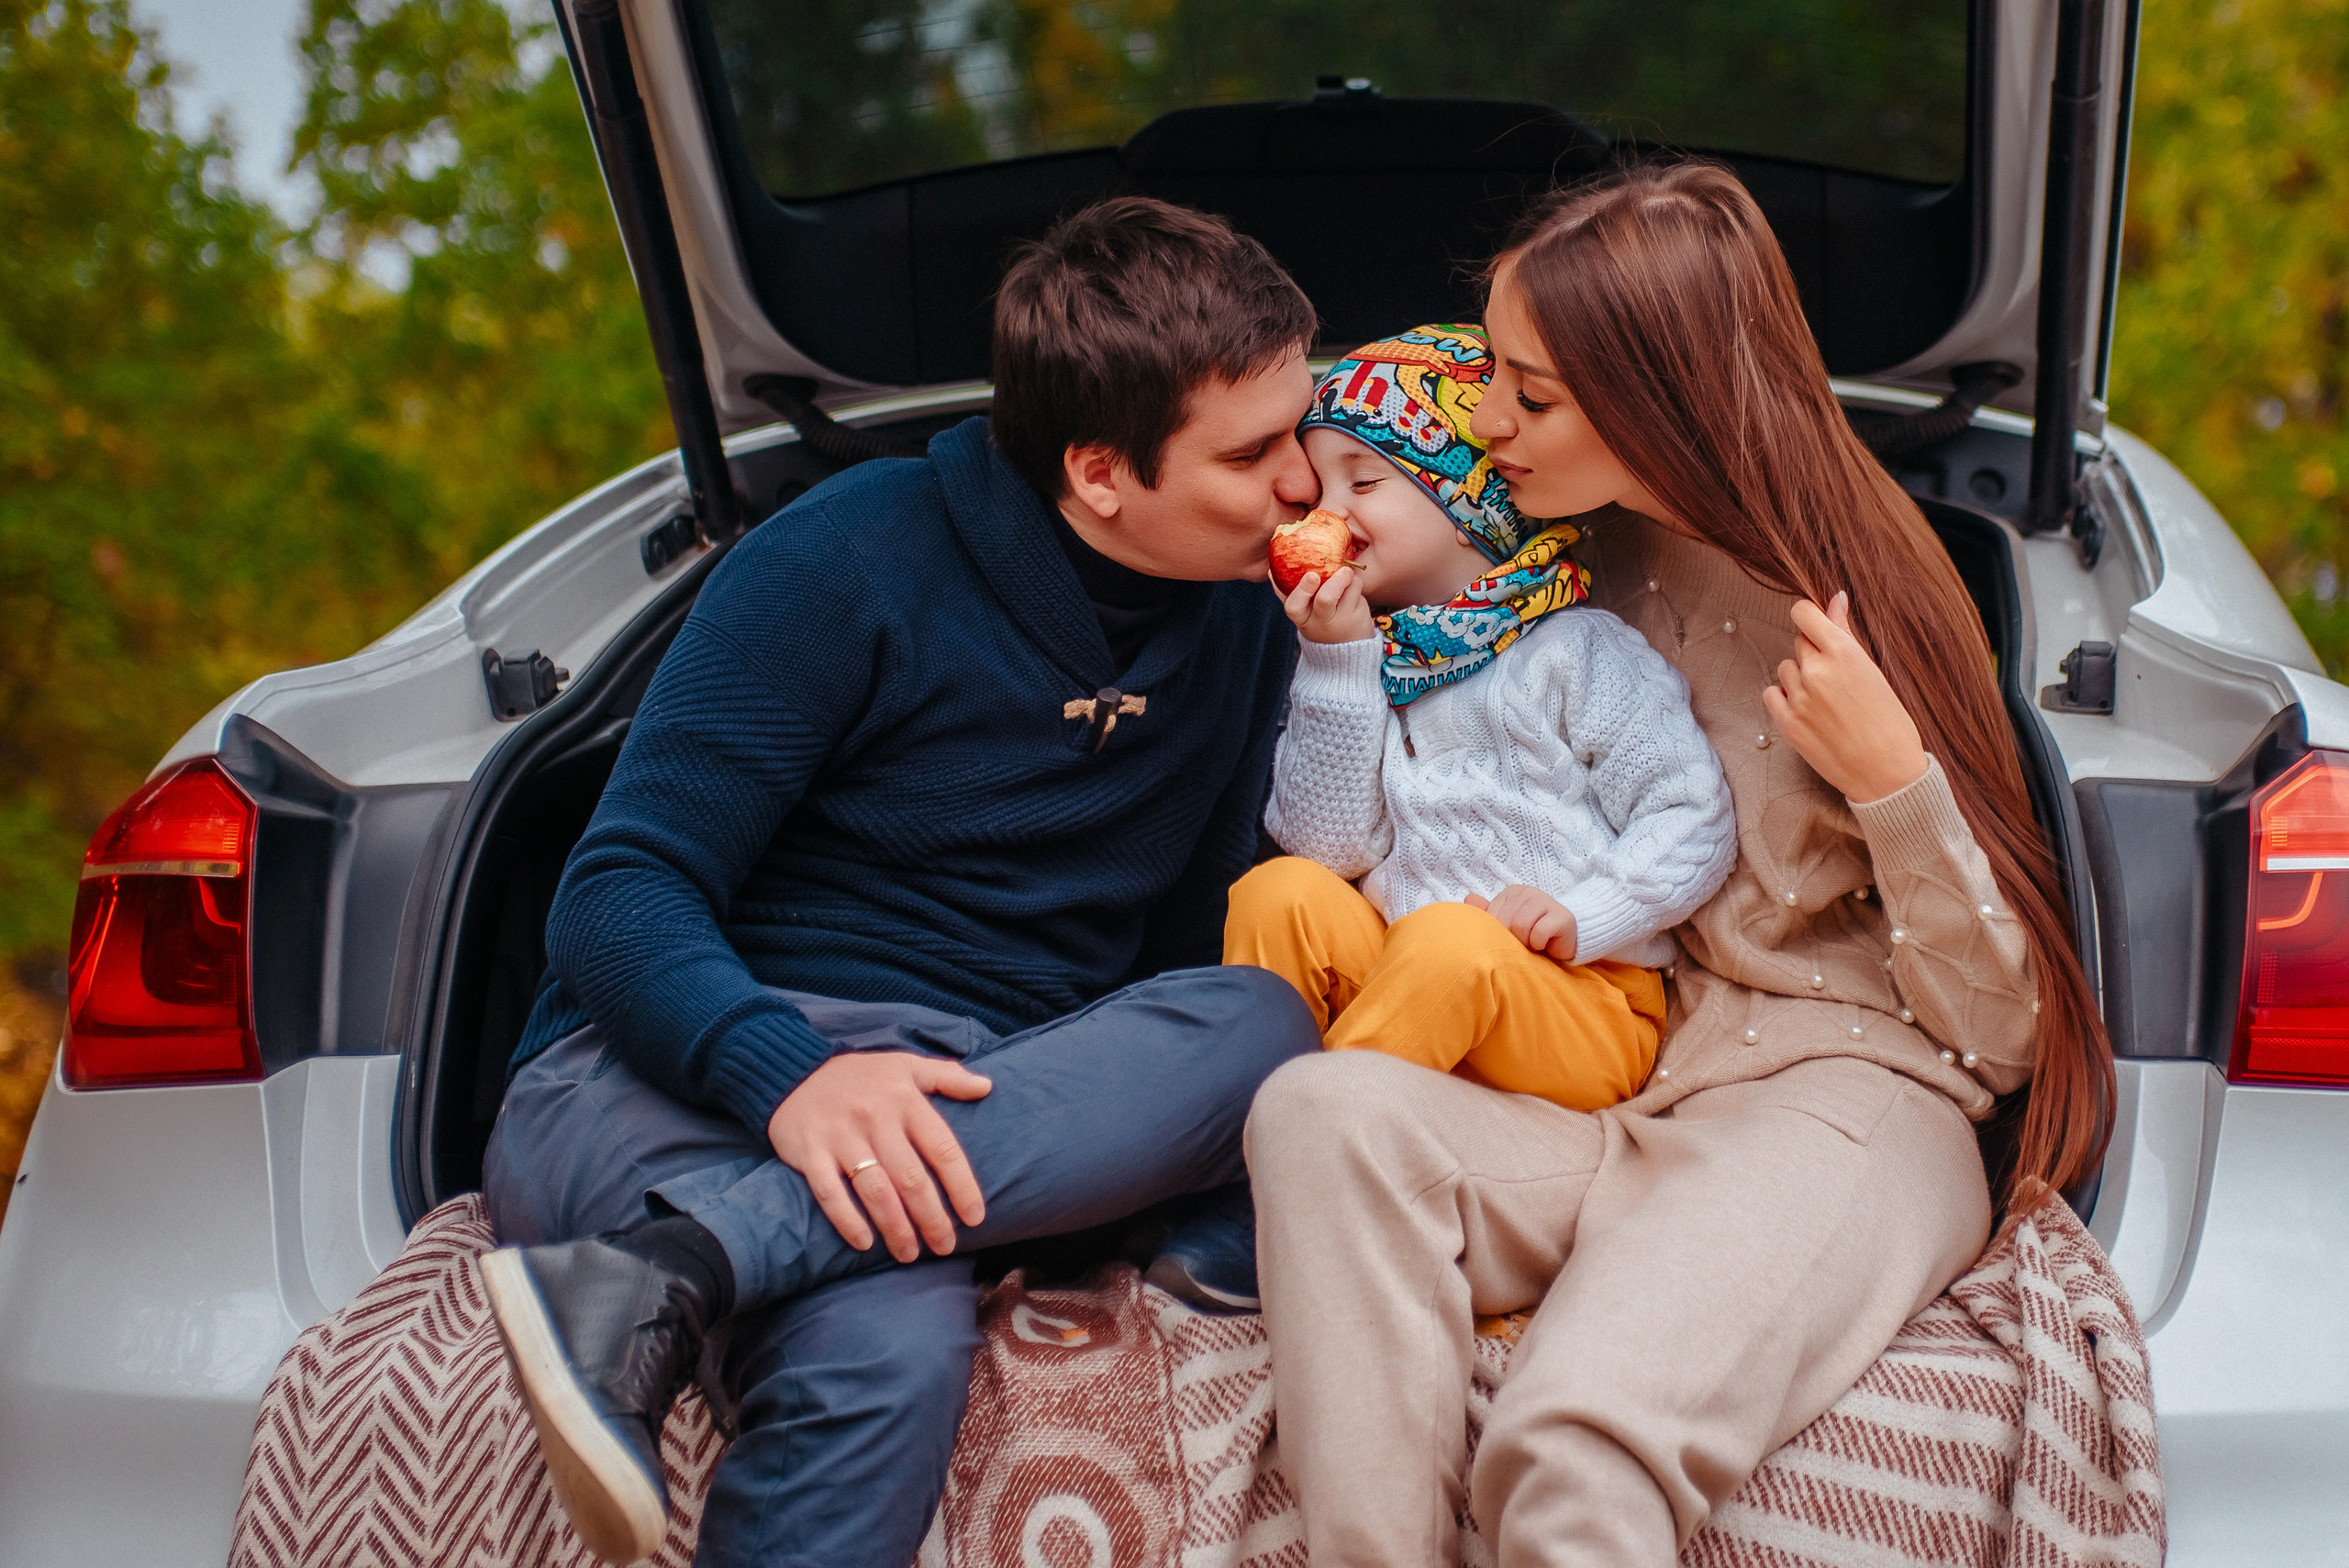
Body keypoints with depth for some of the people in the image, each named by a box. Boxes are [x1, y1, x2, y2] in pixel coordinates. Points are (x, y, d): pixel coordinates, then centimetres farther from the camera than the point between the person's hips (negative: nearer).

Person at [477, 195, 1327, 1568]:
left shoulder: (1249, 620, 13)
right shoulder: (853, 562, -3)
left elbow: (1195, 946, 18)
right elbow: (620, 897, -8)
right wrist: (790, 1073, -27)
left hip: (989, 1104, 4)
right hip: (689, 1079, -4)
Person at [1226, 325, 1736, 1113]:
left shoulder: (1578, 652, -1)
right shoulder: (1358, 655, 13)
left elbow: (1694, 823, -6)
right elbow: (1330, 844, 0)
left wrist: (1582, 914, -19)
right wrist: (1335, 664, -7)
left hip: (1582, 1013, -4)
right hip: (1393, 975, 4)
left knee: (1449, 941, -33)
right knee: (1283, 890, -20)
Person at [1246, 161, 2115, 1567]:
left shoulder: (1853, 594, -1)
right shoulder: (1580, 562, 13)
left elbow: (1997, 1025, 0)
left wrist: (1885, 775, -14)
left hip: (1833, 1099, -5)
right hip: (1597, 1105, 5)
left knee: (1573, 1443, -35)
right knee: (1320, 1109, -29)